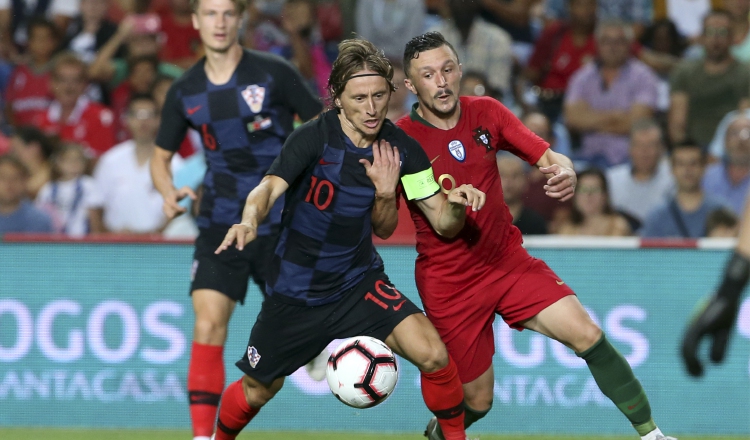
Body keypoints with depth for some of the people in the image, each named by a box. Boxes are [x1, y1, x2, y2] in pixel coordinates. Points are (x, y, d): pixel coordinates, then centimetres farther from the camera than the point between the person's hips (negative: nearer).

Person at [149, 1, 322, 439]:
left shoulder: (273, 73, -6)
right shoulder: (185, 92, 3)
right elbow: (161, 156, 14)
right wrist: (169, 192, -7)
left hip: (281, 220, -1)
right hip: (221, 221, 2)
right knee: (208, 324, -14)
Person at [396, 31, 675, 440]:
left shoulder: (485, 113, -2)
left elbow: (548, 157, -5)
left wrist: (565, 173, -30)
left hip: (508, 260, 3)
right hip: (448, 281, -3)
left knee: (587, 335, -16)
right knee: (477, 400, 2)